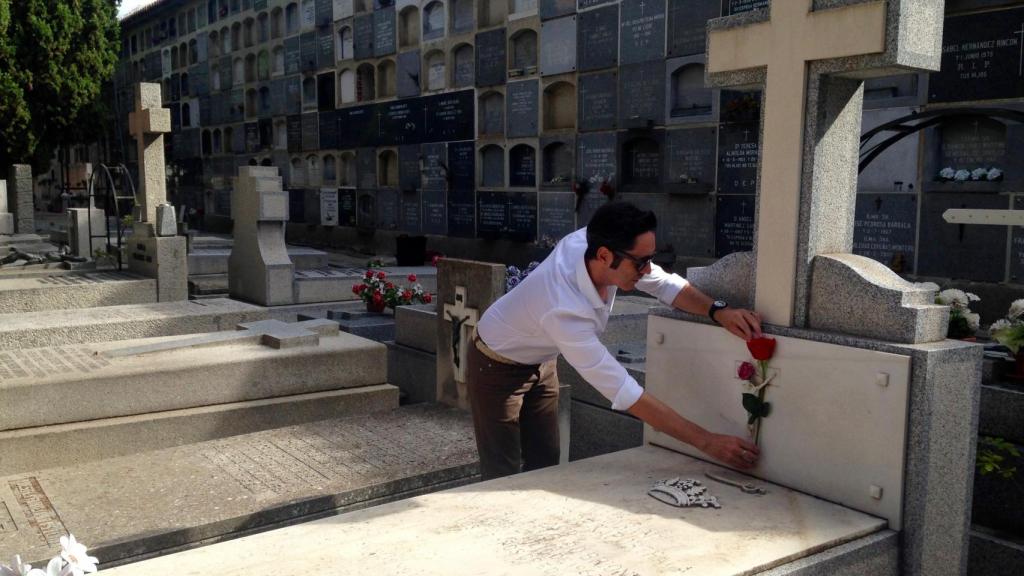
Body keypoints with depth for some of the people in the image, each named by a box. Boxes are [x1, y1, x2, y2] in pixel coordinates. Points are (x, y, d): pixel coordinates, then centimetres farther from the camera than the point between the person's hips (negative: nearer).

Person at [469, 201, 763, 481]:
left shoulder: (591, 241, -24)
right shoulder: (565, 311, -43)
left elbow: (665, 283, -9)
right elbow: (626, 394, -41)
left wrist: (716, 310, -27)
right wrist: (706, 441, -39)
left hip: (540, 362, 7)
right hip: (497, 365, -7)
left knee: (544, 465, 11)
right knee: (504, 477, -2)